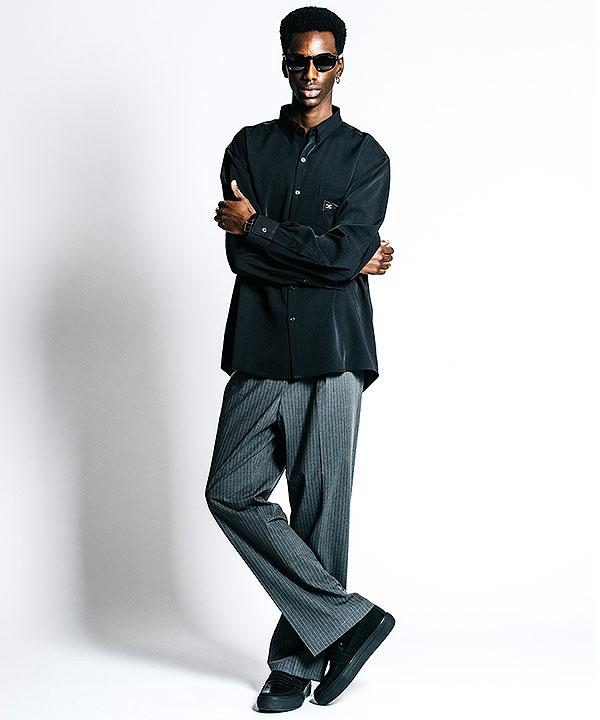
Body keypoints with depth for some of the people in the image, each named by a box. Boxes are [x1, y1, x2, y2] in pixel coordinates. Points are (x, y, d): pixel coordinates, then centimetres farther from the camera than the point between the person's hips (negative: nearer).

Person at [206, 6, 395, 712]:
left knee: (320, 510, 0)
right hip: (259, 353, 3)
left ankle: (297, 662, 15)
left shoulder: (365, 156, 4)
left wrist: (257, 225, -5)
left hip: (330, 358, -3)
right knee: (232, 493, -2)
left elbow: (347, 254, -11)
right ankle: (350, 618, 8)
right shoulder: (250, 146, 11)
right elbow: (240, 254, -3)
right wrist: (341, 259, -6)